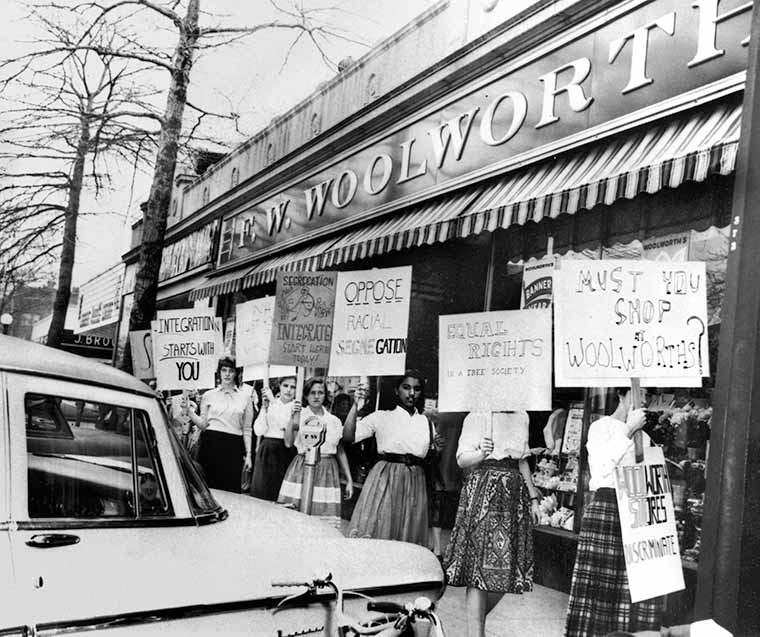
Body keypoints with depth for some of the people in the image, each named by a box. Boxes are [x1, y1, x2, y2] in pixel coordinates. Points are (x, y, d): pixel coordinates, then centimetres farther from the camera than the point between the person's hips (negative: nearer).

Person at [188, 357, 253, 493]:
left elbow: (247, 430, 8)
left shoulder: (244, 398, 8)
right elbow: (203, 425, 9)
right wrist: (188, 411, -4)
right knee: (208, 487, 0)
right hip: (211, 444, 0)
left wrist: (248, 454, 2)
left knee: (231, 489, -1)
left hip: (233, 447, 0)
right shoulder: (208, 395, 9)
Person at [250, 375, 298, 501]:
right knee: (261, 489, 4)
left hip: (286, 452, -2)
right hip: (267, 450, 2)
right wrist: (265, 407, -8)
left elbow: (284, 424, -18)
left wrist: (273, 401, -15)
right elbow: (258, 430, -1)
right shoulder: (269, 404, 7)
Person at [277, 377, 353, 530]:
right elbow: (288, 443, -11)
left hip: (327, 474, 2)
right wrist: (293, 418, -15)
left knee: (326, 516, -2)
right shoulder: (299, 415, 3)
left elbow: (341, 452, 14)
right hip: (302, 470, -2)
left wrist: (349, 480, 11)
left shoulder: (334, 421, 10)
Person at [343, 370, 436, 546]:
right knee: (374, 531, -8)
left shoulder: (426, 423, 13)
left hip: (415, 482, 3)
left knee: (409, 535, 5)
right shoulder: (381, 417, 4)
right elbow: (348, 436, -6)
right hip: (385, 477, -3)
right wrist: (355, 405, -13)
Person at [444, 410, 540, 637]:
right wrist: (481, 454, -25)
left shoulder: (521, 417, 14)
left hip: (514, 494, 6)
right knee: (480, 563, -7)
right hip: (484, 490, -6)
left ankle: (476, 617, 24)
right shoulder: (478, 416, -4)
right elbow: (462, 459, -5)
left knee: (508, 567, 4)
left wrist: (533, 497, 19)